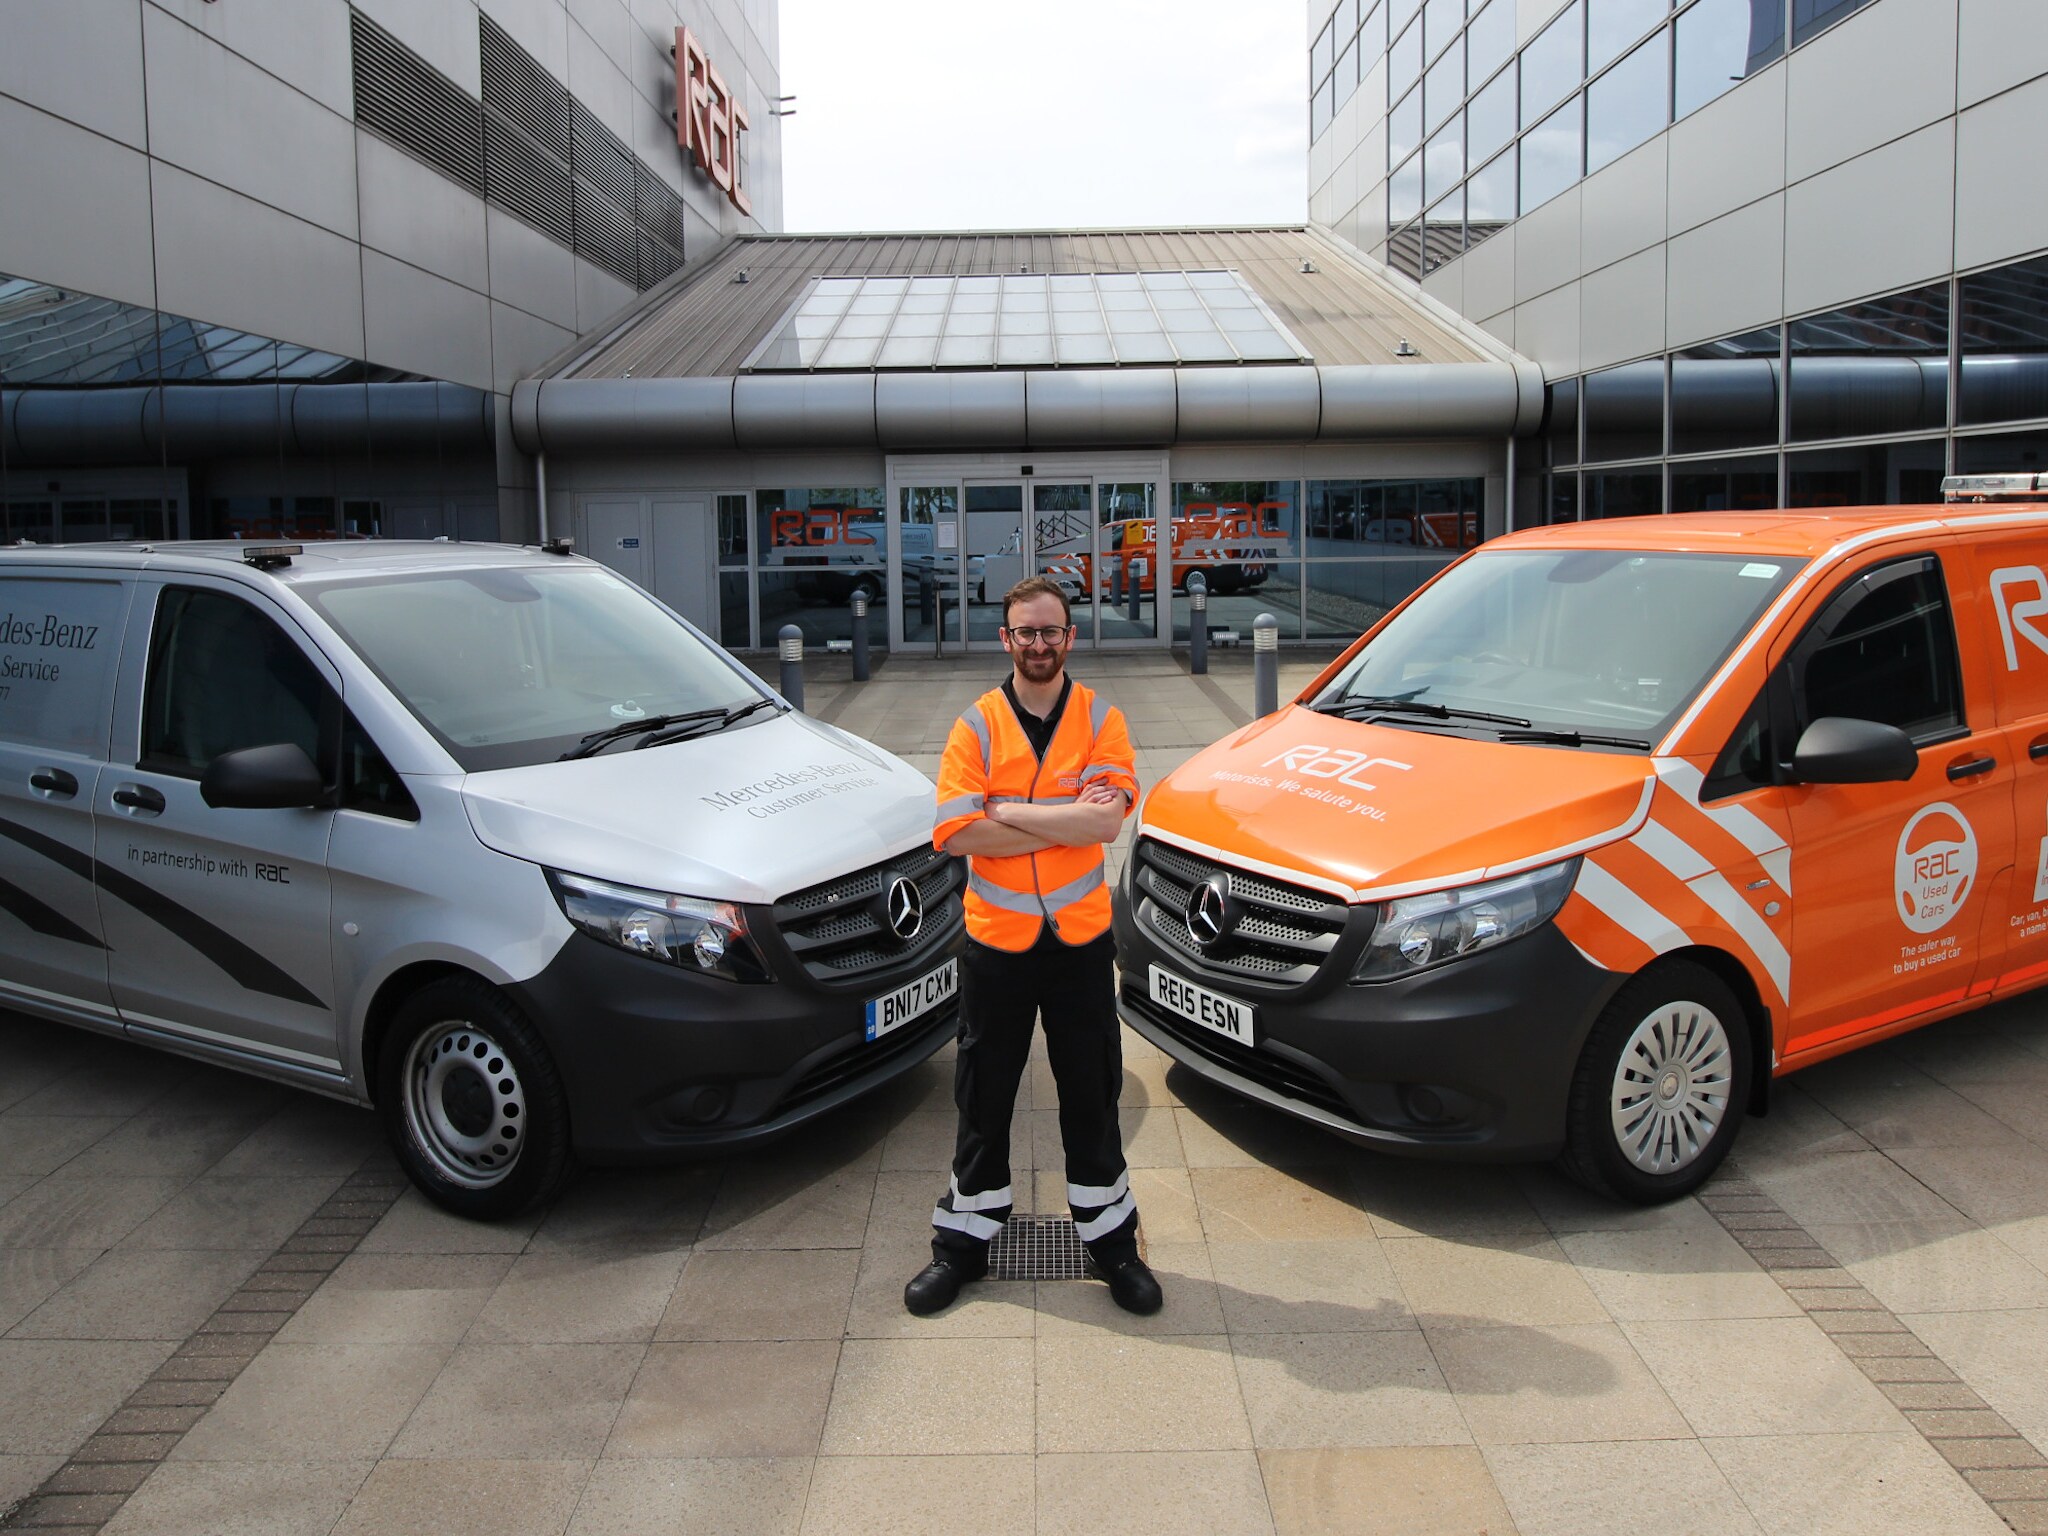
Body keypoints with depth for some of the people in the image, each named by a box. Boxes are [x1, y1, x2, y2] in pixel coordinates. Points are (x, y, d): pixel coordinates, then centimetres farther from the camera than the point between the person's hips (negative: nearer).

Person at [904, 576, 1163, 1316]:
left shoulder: (1100, 720, -1)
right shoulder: (976, 725, -2)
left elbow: (1110, 817, -17)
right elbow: (955, 832, -15)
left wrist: (1006, 811, -17)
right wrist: (1067, 822, -16)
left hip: (1081, 937, 0)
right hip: (996, 940, 0)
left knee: (1092, 1096, 12)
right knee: (983, 1098, 12)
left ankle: (1112, 1241, 28)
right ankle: (964, 1241, 27)